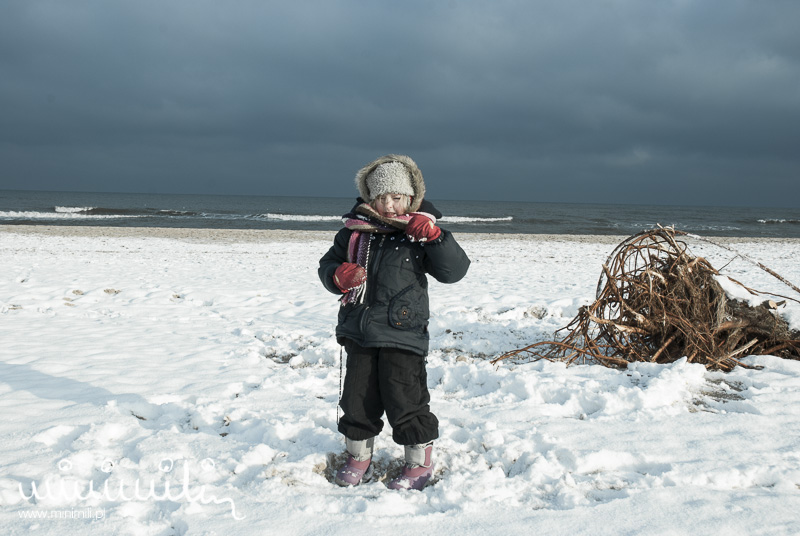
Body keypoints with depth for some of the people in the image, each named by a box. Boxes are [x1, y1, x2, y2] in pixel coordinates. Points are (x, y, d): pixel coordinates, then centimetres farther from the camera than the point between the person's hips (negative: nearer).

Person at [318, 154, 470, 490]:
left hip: (402, 335, -4)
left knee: (405, 400, -1)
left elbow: (454, 270, -8)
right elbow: (328, 263, 14)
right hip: (359, 333, 4)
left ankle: (419, 464, 19)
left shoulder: (418, 233, -2)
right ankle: (358, 459, 32)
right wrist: (337, 276, -9)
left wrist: (434, 236, -22)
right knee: (357, 399, 12)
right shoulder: (355, 231, 5)